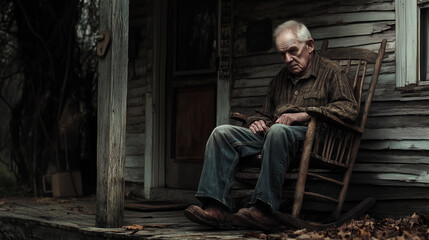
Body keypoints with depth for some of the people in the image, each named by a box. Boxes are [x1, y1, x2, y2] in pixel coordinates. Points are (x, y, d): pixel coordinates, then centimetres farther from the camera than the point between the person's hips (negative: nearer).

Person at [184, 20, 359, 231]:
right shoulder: (280, 79, 29)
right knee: (222, 132, -14)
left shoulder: (331, 72, 10)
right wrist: (258, 122, 8)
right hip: (271, 136, 7)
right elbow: (265, 114, 35)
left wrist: (304, 114, -15)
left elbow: (349, 108, -6)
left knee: (278, 131, -40)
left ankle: (263, 210, -40)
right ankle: (216, 207, -28)